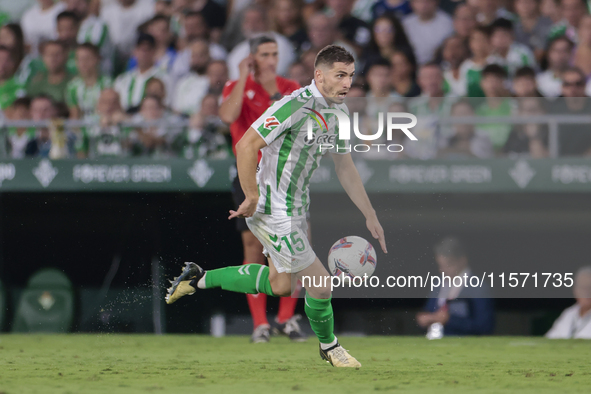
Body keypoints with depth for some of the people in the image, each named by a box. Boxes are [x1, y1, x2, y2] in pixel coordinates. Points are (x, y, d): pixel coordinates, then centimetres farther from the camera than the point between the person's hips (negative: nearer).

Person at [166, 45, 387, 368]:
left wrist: (370, 216, 14)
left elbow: (345, 167, 15)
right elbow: (246, 145, -26)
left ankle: (199, 279, 34)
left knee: (279, 285, 23)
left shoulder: (337, 111, 5)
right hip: (272, 211, -10)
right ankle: (328, 346, 21)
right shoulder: (297, 104, -25)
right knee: (320, 285, -5)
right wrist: (252, 198, -22)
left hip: (295, 208, 10)